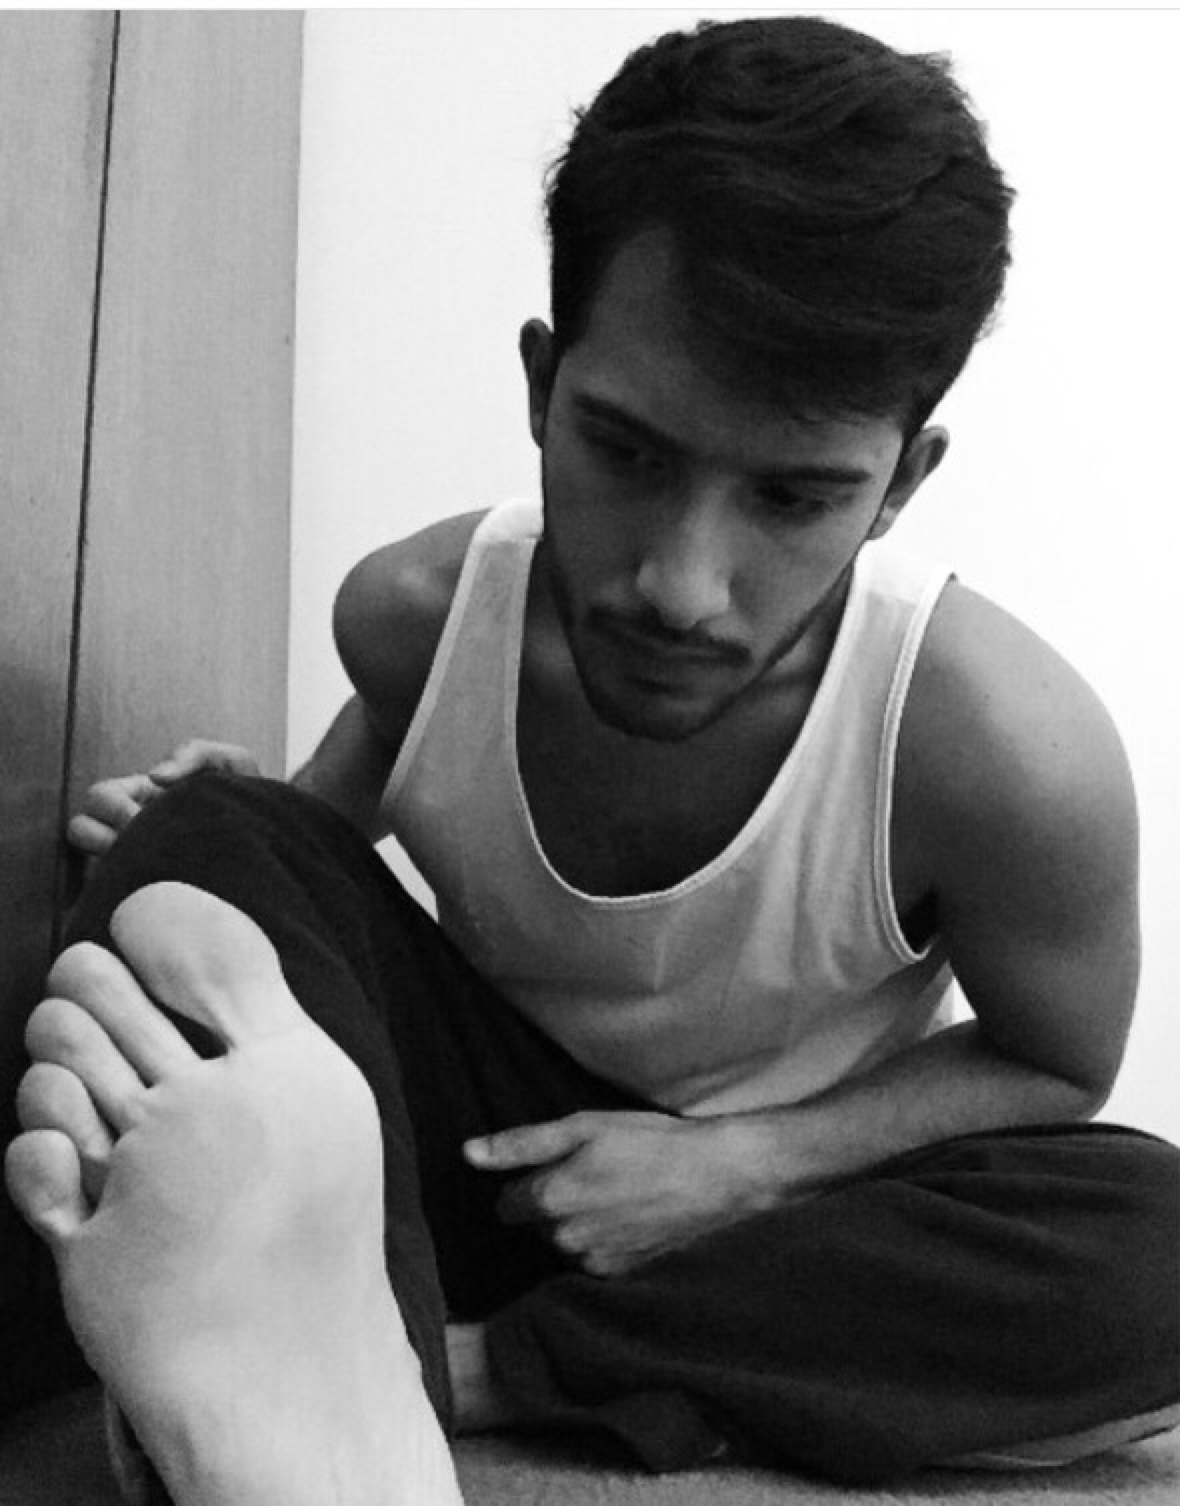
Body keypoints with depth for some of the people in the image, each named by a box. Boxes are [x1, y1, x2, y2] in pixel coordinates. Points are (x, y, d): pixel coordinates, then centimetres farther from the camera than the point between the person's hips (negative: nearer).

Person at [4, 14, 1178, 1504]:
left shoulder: (1008, 752, -26)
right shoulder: (413, 612, -16)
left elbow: (1054, 1071, -7)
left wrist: (743, 1163, -21)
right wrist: (230, 840, -12)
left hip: (777, 1204, -1)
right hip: (472, 1142, 2)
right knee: (215, 841, -23)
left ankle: (469, 1364, -28)